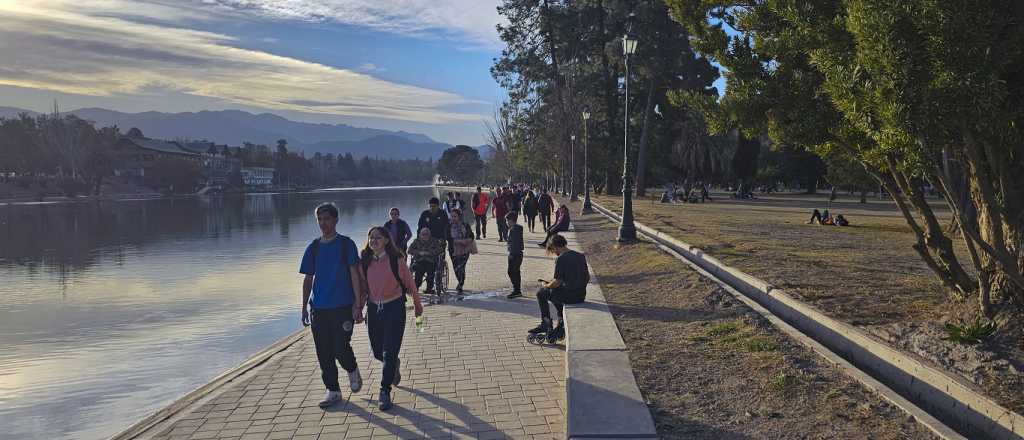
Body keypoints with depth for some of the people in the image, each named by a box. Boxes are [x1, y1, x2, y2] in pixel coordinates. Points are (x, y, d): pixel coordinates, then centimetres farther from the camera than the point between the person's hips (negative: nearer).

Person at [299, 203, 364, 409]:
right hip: (318, 308, 4)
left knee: (340, 348, -10)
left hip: (342, 307, -4)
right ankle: (333, 391, 19)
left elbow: (355, 274, -4)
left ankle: (353, 371, 21)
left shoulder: (346, 244, -2)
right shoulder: (313, 247, 9)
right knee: (324, 353, 6)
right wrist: (304, 307, 11)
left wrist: (357, 304, -10)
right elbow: (308, 279, 14)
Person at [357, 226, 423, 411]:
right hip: (373, 309, 5)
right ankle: (394, 366, 48)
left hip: (394, 308, -4)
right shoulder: (365, 262, 1)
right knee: (377, 352, 14)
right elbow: (363, 287, 10)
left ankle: (385, 393, 4)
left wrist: (417, 304, 8)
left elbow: (409, 283, -1)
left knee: (389, 352, -7)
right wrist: (359, 308, 5)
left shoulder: (396, 260, -11)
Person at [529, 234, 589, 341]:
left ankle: (546, 325, 22)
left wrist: (547, 286, 4)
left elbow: (557, 282, -16)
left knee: (541, 294, 16)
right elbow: (587, 278, 13)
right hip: (582, 295, 7)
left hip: (569, 296, -7)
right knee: (557, 294, 34)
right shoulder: (581, 256, 8)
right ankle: (561, 327, 29)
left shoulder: (561, 259, -14)